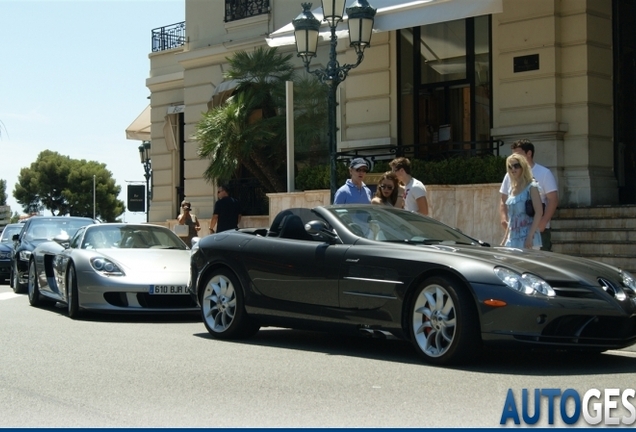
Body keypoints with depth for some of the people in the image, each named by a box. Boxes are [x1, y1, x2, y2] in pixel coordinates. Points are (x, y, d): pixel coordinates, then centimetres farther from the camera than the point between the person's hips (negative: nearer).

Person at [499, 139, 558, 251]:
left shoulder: (544, 173, -1)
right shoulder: (510, 175, 11)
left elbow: (553, 200, -6)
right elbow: (504, 200, 14)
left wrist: (543, 222, -18)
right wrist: (504, 218, -5)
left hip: (539, 229, -4)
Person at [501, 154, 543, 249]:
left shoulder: (531, 187, -3)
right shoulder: (511, 190, 16)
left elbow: (539, 212, -11)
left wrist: (530, 237, -19)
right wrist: (504, 240, 18)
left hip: (527, 239, -7)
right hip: (512, 240, 7)